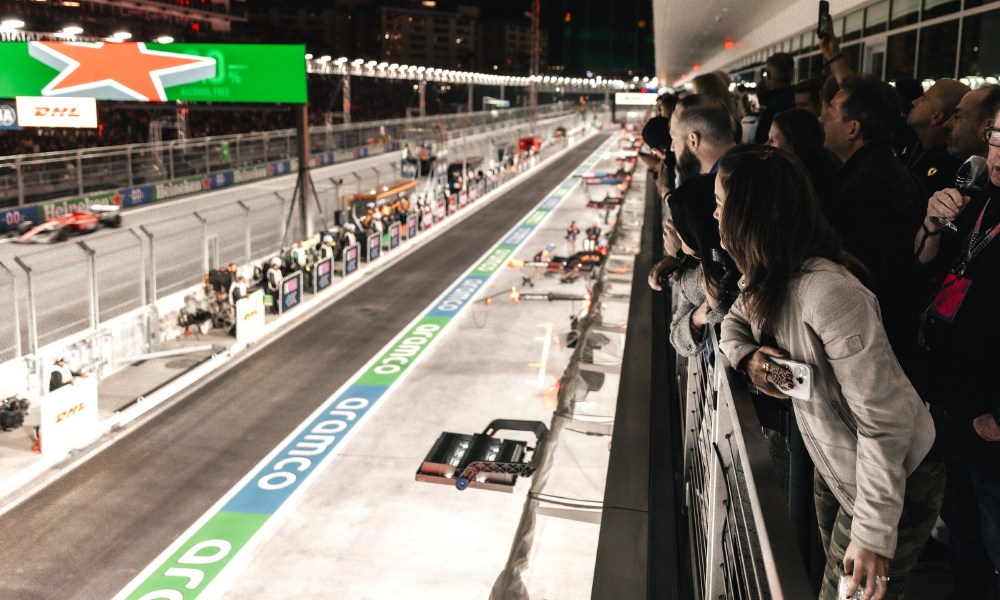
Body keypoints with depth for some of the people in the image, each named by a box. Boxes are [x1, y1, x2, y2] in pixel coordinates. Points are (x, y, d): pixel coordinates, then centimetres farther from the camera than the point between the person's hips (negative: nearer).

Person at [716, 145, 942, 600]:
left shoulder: (829, 292, -35)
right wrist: (747, 356, -16)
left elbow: (885, 419, -32)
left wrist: (875, 532, -26)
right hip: (833, 467, 8)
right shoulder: (764, 278, -7)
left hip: (895, 477, -8)